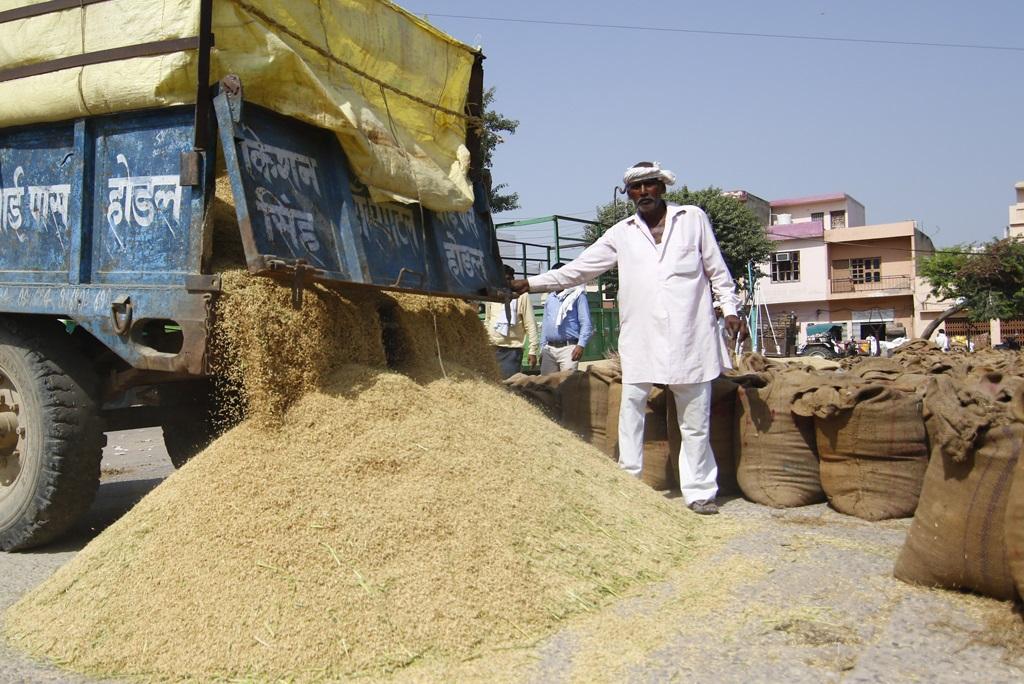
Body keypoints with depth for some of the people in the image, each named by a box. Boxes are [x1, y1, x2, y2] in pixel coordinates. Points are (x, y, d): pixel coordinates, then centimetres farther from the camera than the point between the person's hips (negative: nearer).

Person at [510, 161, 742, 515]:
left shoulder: (693, 219, 11)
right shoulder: (621, 234, 12)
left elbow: (716, 269, 15)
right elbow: (578, 269, 11)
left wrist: (729, 308, 7)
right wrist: (530, 283, 6)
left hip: (691, 336, -1)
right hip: (640, 339, 1)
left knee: (695, 419, 5)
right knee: (631, 410, -3)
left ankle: (699, 492, 14)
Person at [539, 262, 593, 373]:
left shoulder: (577, 295, 3)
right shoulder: (550, 298, 20)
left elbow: (586, 323, -4)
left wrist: (581, 345, -15)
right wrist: (542, 348, 16)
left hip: (568, 347, -6)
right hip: (549, 348, 6)